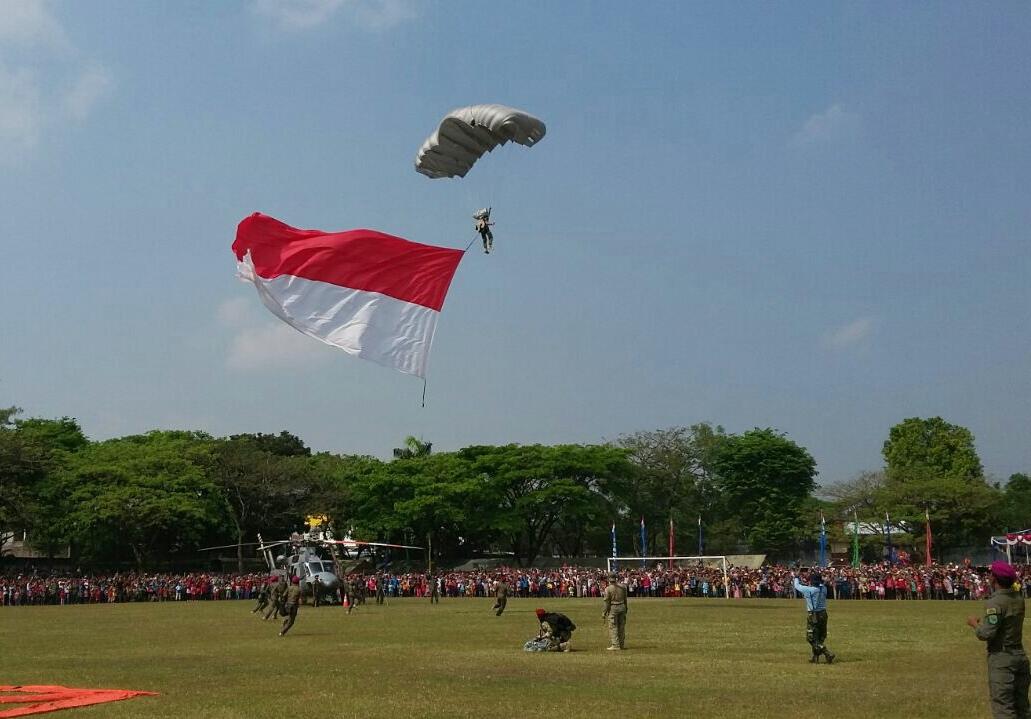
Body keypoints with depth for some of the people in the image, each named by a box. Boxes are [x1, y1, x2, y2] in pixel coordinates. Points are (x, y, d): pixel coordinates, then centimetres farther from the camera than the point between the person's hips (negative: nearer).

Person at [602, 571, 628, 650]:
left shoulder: (608, 589, -13)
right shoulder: (622, 587, 1)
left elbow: (607, 602, -11)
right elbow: (625, 599, 9)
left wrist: (604, 613, -3)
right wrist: (625, 608, 21)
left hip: (613, 608, -5)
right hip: (622, 607, 5)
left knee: (613, 627, 0)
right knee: (622, 627, 13)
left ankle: (615, 645, -5)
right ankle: (622, 644, 20)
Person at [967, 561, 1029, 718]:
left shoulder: (995, 602, -19)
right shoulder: (1018, 598, 4)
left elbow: (986, 634, -22)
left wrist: (974, 623, -4)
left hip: (1001, 659, -8)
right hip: (1020, 656, 8)